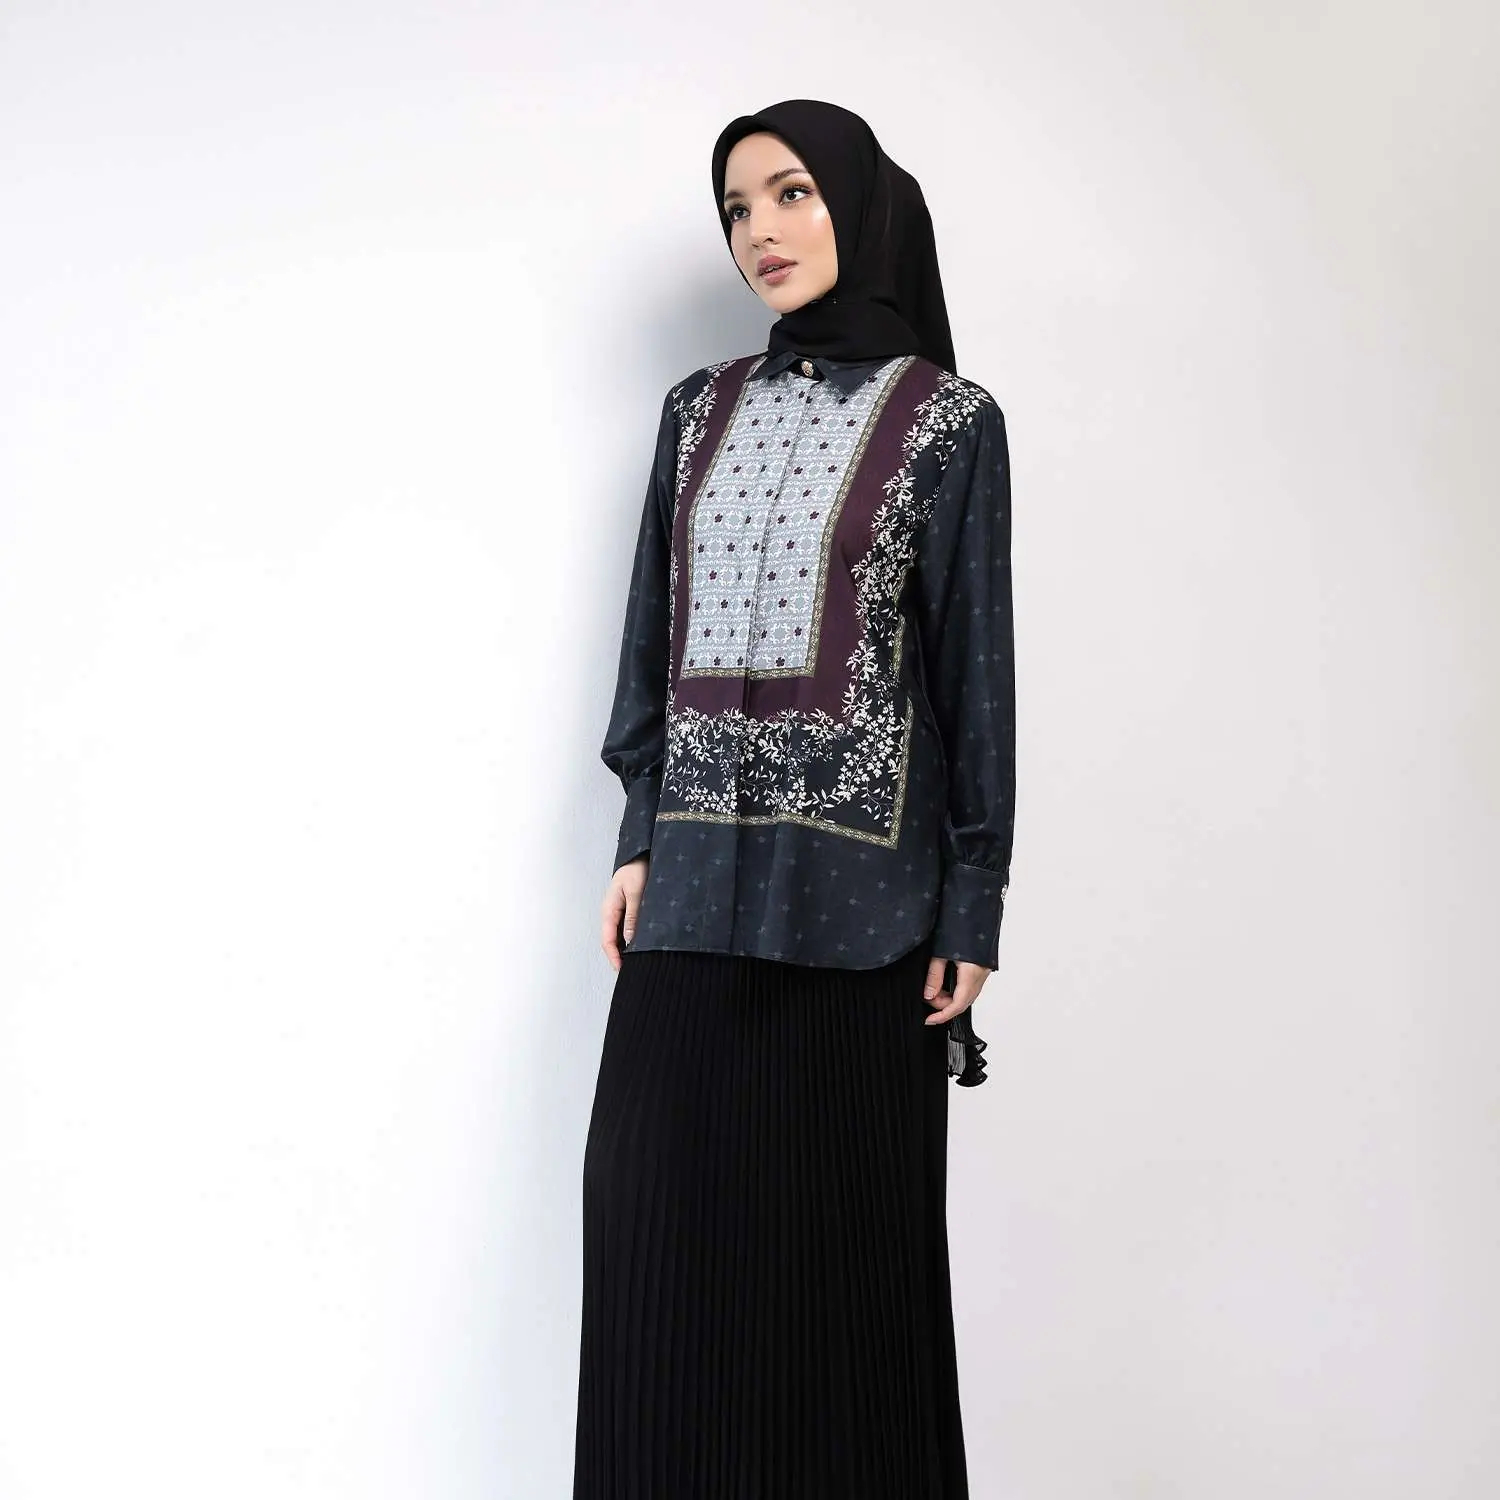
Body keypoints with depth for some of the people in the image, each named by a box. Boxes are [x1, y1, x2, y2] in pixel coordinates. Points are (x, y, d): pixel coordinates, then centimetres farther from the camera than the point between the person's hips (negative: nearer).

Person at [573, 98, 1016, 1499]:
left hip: (853, 882, -4)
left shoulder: (948, 420, -1)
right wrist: (639, 841, 5)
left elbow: (974, 667, -3)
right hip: (699, 878, 4)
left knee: (839, 1233, 4)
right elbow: (654, 635, 12)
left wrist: (971, 907, -5)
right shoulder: (700, 410, 12)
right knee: (666, 1219, 5)